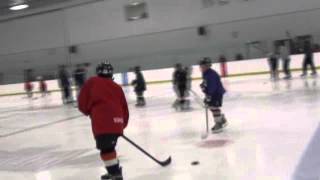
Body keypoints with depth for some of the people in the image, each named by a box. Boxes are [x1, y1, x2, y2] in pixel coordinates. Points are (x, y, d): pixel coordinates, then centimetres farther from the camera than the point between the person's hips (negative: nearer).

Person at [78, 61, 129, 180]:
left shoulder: (92, 82, 11)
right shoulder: (117, 87, 20)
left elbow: (82, 103, 8)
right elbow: (124, 108, 18)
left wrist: (89, 112, 27)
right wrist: (122, 125, 28)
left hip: (102, 122, -5)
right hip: (116, 122, 6)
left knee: (106, 149, -2)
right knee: (109, 147, 22)